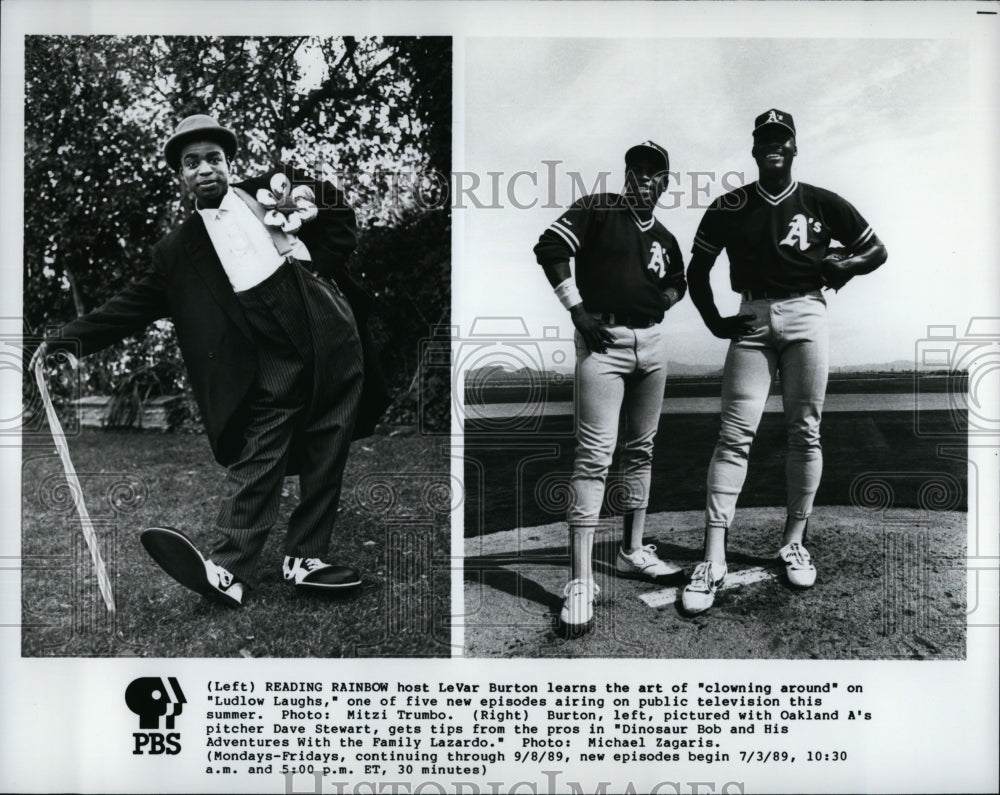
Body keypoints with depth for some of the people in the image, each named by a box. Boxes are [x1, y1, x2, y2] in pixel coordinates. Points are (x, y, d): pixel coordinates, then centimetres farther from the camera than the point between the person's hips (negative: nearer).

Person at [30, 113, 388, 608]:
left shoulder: (267, 192, 10)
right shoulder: (177, 251, 11)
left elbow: (341, 225, 15)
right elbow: (131, 305, 8)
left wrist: (315, 271, 0)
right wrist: (69, 338, -2)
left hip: (332, 348, 1)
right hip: (271, 372, 0)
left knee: (325, 464, 2)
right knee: (256, 465, -10)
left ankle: (304, 559, 11)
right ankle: (228, 571, -11)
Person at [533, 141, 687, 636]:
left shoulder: (665, 239, 16)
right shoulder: (596, 210, -1)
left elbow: (677, 281, 32)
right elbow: (549, 248, -10)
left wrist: (664, 298, 9)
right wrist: (577, 308, -14)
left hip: (652, 342, 7)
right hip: (603, 340, -7)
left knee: (641, 450, 13)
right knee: (594, 455, -13)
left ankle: (632, 552, 27)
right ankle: (580, 582, -12)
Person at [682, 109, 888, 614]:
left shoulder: (821, 203, 6)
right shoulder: (729, 207, 6)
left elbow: (877, 250, 14)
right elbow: (697, 270, 12)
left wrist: (845, 263, -3)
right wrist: (714, 322, 3)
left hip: (805, 314, 1)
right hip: (752, 319, -1)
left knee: (805, 431, 2)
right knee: (735, 433, -9)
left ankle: (794, 543, 16)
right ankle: (712, 561, -11)